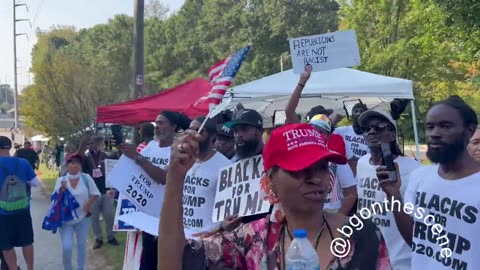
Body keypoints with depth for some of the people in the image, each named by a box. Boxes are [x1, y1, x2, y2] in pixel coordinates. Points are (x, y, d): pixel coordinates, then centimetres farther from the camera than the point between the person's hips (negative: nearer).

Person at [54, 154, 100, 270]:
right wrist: (61, 190, -23)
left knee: (82, 245, 14)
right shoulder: (61, 180, -6)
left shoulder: (86, 178, -6)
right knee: (67, 247, -10)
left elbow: (96, 194, 1)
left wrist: (89, 204, -12)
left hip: (83, 218, 1)